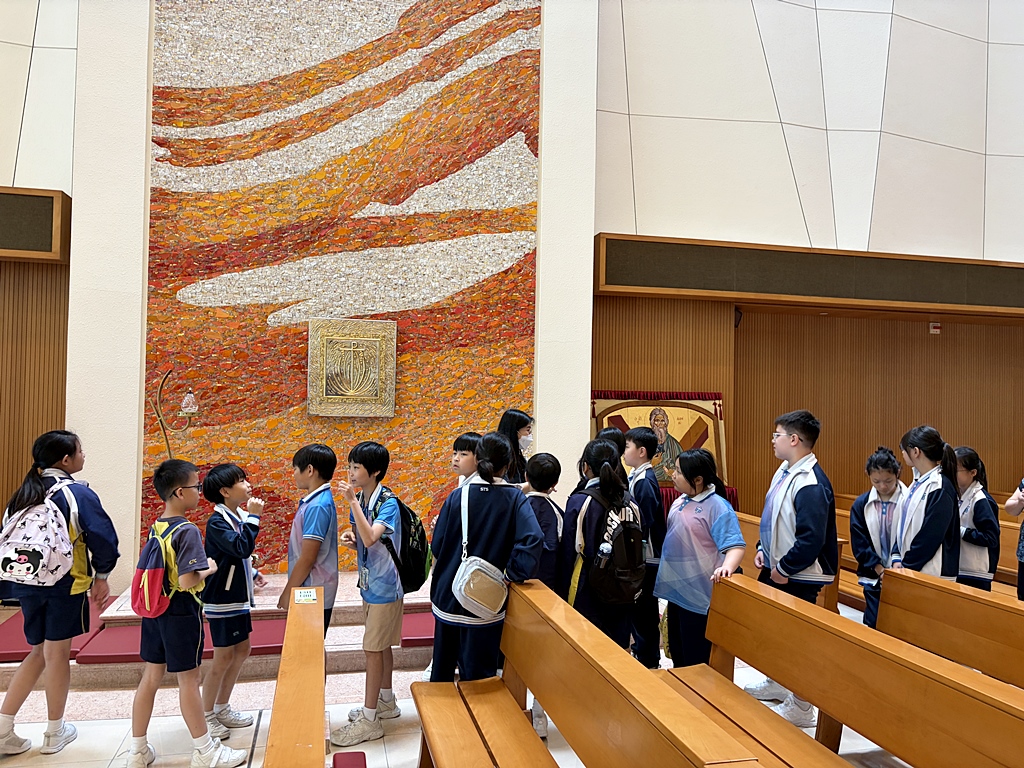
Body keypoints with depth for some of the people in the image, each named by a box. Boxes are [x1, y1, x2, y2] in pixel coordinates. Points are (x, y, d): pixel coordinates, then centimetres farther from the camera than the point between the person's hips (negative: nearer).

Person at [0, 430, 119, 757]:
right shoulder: (78, 493, -13)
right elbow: (103, 536, -18)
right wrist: (101, 574, -4)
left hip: (26, 582, 6)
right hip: (65, 584, -6)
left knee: (40, 652, 18)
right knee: (57, 652, 6)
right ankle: (55, 733, 19)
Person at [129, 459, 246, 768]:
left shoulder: (155, 528, 4)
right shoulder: (187, 531, -20)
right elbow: (186, 582, -27)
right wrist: (209, 569, -9)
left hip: (154, 611, 8)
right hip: (180, 613, -7)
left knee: (150, 678, 15)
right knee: (188, 680, 3)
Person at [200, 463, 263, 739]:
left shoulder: (240, 516, 6)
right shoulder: (217, 522, -20)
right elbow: (242, 547, -33)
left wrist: (251, 576, 15)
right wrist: (253, 517, -28)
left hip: (238, 597, 9)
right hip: (222, 600, -9)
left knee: (242, 650, 15)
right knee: (223, 658, 0)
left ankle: (222, 708, 29)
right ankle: (206, 716, 15)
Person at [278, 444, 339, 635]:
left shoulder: (317, 506, -21)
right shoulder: (317, 501, 9)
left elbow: (307, 558, -21)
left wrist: (288, 592, -12)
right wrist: (292, 589, 19)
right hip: (311, 592, 9)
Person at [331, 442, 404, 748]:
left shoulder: (388, 503, -20)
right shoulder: (359, 499, 2)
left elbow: (370, 538, -34)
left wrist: (352, 501, -32)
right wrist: (351, 538, -9)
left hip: (384, 585, -8)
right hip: (371, 583, 8)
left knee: (373, 648, -2)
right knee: (381, 645, 19)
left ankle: (369, 720, 8)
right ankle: (386, 701, 34)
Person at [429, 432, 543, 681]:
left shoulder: (457, 496, -8)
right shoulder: (515, 499, -11)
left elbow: (437, 546, -3)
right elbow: (533, 539, -26)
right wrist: (512, 574, -15)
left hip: (448, 595, 2)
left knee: (443, 663, 21)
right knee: (477, 671, 12)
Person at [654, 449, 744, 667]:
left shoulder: (717, 507, -17)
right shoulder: (680, 502, 6)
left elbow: (736, 546, -24)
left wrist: (727, 567, -43)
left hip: (698, 596, -8)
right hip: (676, 590, 8)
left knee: (695, 660, 3)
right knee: (676, 651, 21)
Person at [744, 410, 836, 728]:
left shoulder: (811, 484, -26)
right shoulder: (784, 471, 5)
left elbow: (811, 540, -28)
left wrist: (783, 569, -18)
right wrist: (763, 549, 7)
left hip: (798, 577, -10)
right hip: (775, 569, 10)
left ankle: (801, 708, 19)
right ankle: (776, 683, 43)